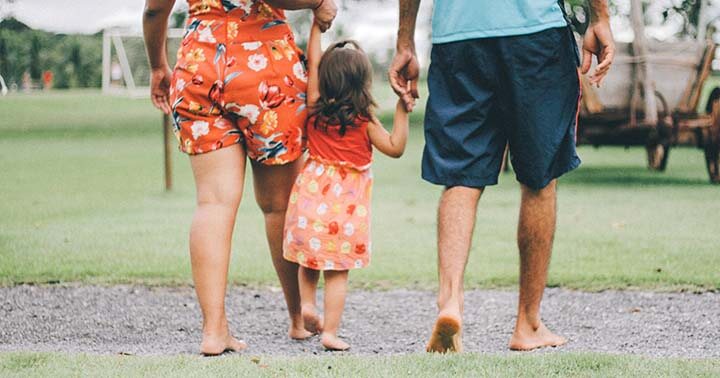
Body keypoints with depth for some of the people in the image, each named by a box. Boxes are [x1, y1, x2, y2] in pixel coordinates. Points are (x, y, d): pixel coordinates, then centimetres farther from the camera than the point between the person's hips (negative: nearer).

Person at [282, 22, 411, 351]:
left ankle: (307, 303, 5)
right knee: (337, 270, 0)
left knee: (310, 258, 22)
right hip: (346, 201, -3)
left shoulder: (316, 108, 0)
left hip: (312, 191, 3)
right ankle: (330, 332, -1)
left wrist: (319, 22, 14)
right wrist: (402, 112, -6)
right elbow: (395, 148, -4)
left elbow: (313, 62, 8)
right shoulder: (364, 120, -8)